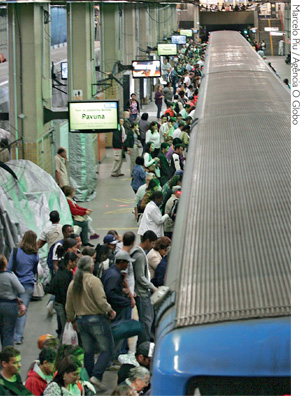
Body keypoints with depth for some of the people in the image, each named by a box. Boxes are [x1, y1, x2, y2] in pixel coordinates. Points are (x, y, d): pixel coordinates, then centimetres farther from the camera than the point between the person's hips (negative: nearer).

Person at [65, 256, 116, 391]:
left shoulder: (73, 283, 8)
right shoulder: (94, 281, -13)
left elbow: (69, 307, 13)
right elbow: (101, 301, -20)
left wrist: (72, 319, 27)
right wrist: (110, 311, -4)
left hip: (81, 321, 7)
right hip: (96, 319, -7)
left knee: (88, 352, 13)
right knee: (107, 349, -1)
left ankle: (89, 379, 14)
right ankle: (96, 376, -13)